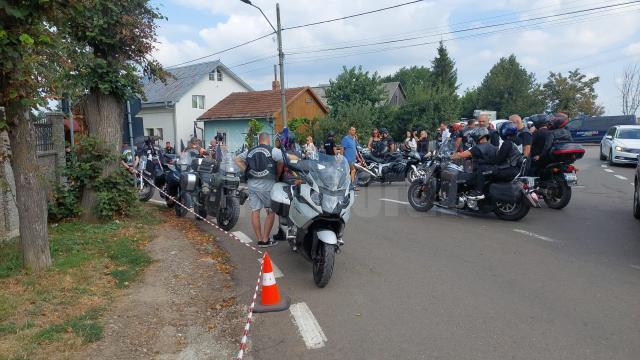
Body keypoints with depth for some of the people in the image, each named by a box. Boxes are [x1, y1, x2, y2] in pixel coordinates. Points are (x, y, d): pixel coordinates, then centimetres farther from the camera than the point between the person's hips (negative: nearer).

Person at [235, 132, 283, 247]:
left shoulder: (250, 151, 13)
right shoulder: (273, 150, -3)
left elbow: (237, 159, 20)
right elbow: (281, 161, -16)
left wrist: (247, 170, 16)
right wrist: (277, 176, -1)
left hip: (252, 183, 5)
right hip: (267, 183, -5)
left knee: (255, 211, 8)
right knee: (271, 212, 6)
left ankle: (260, 239, 14)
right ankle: (265, 240, 6)